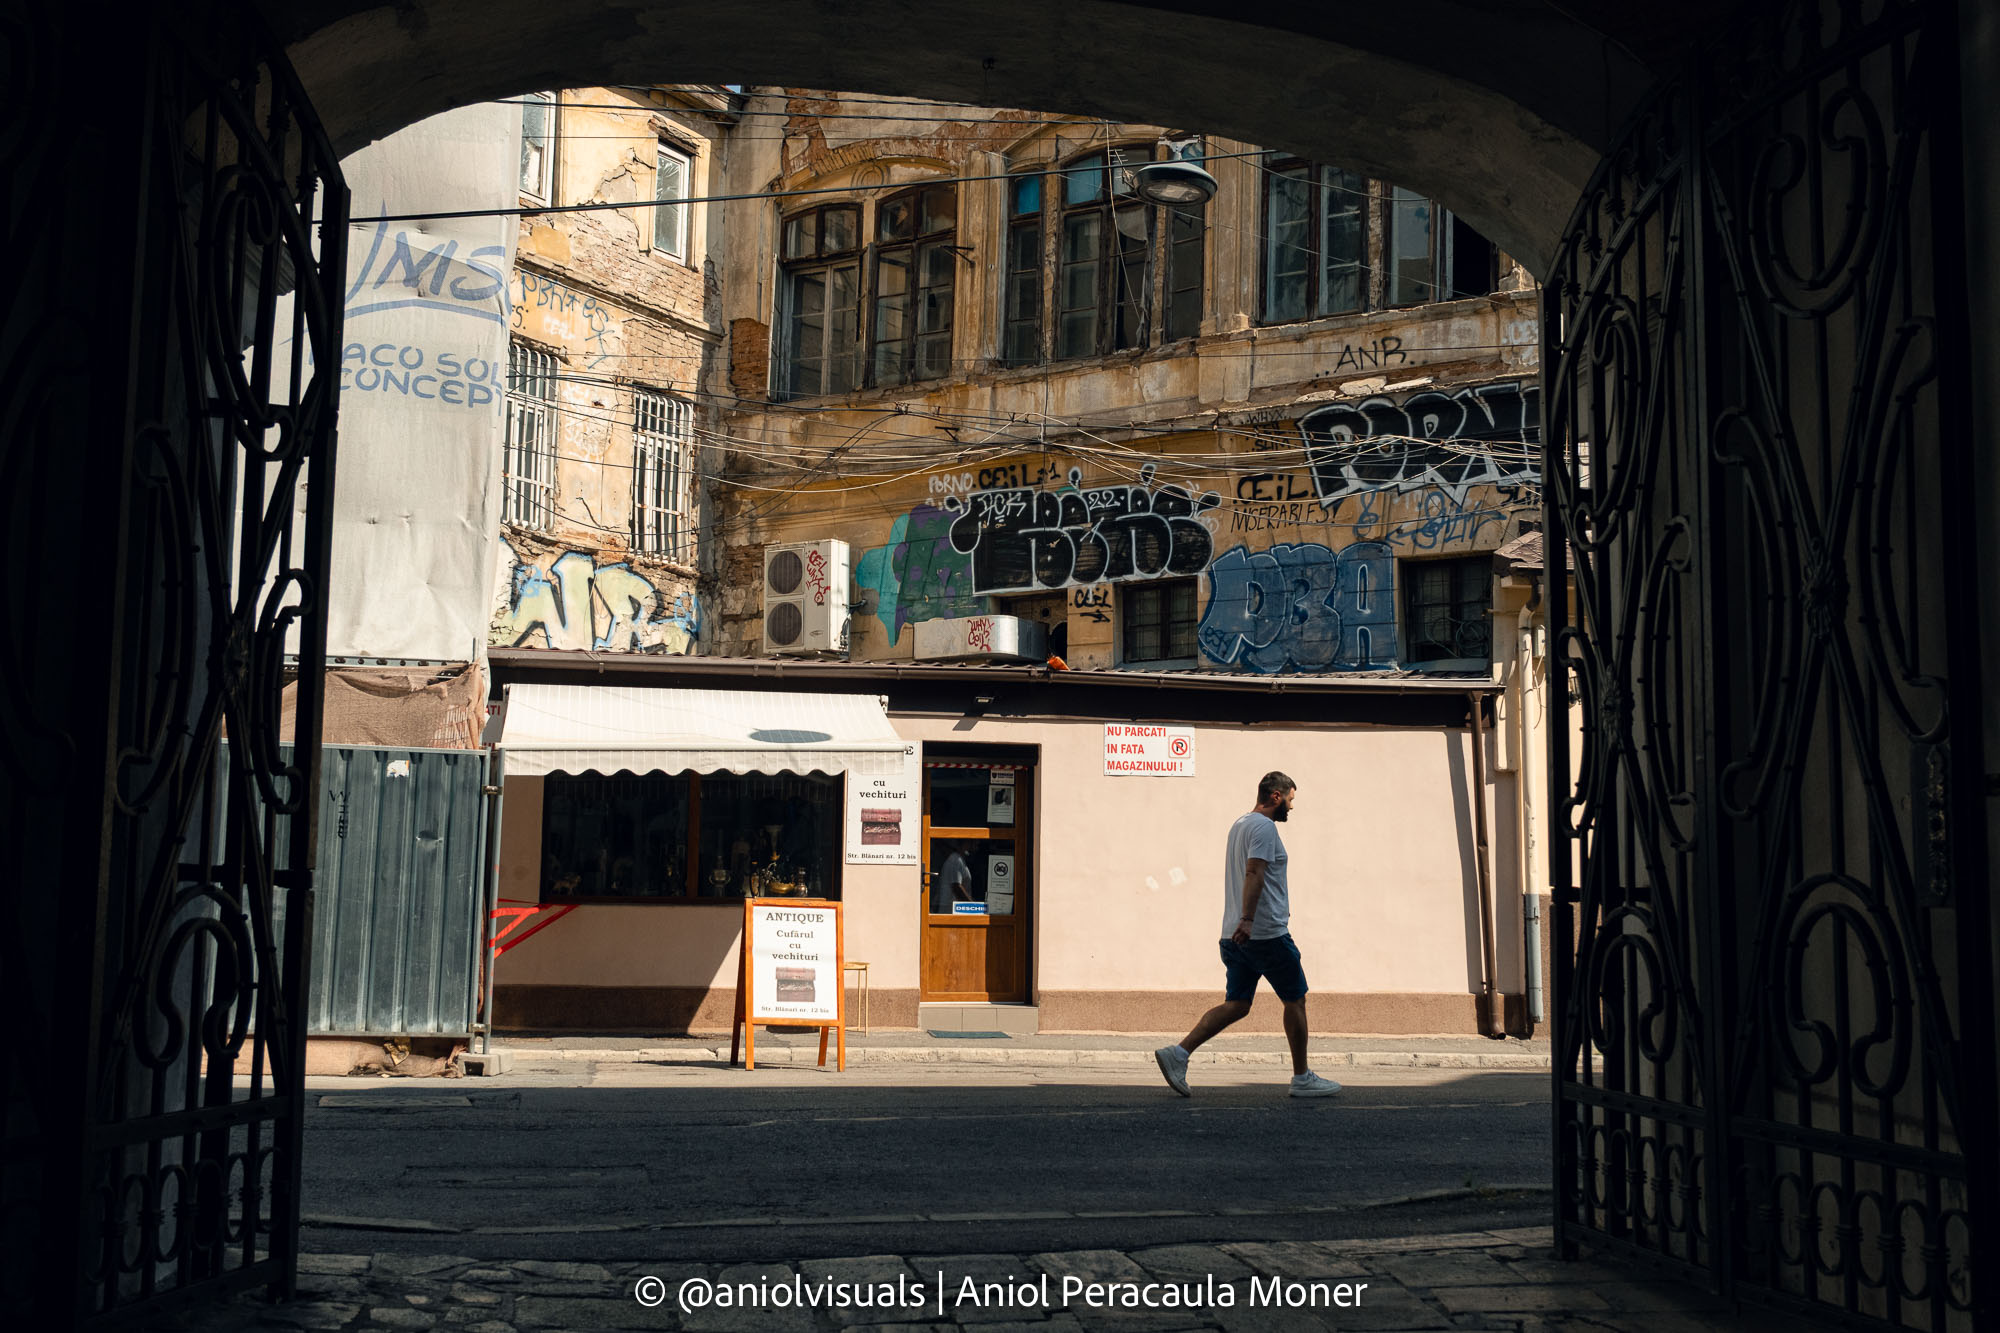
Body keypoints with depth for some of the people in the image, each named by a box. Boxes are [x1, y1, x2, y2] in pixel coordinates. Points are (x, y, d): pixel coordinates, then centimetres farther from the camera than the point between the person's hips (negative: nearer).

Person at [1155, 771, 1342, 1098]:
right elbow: (1254, 873, -24)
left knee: (1236, 1005, 6)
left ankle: (1178, 1054, -7)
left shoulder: (1239, 825, 20)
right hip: (1267, 933, -9)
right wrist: (1248, 919, -33)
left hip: (1237, 934, 9)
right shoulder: (1264, 827, -11)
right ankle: (1302, 1079, 13)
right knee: (1295, 999, 5)